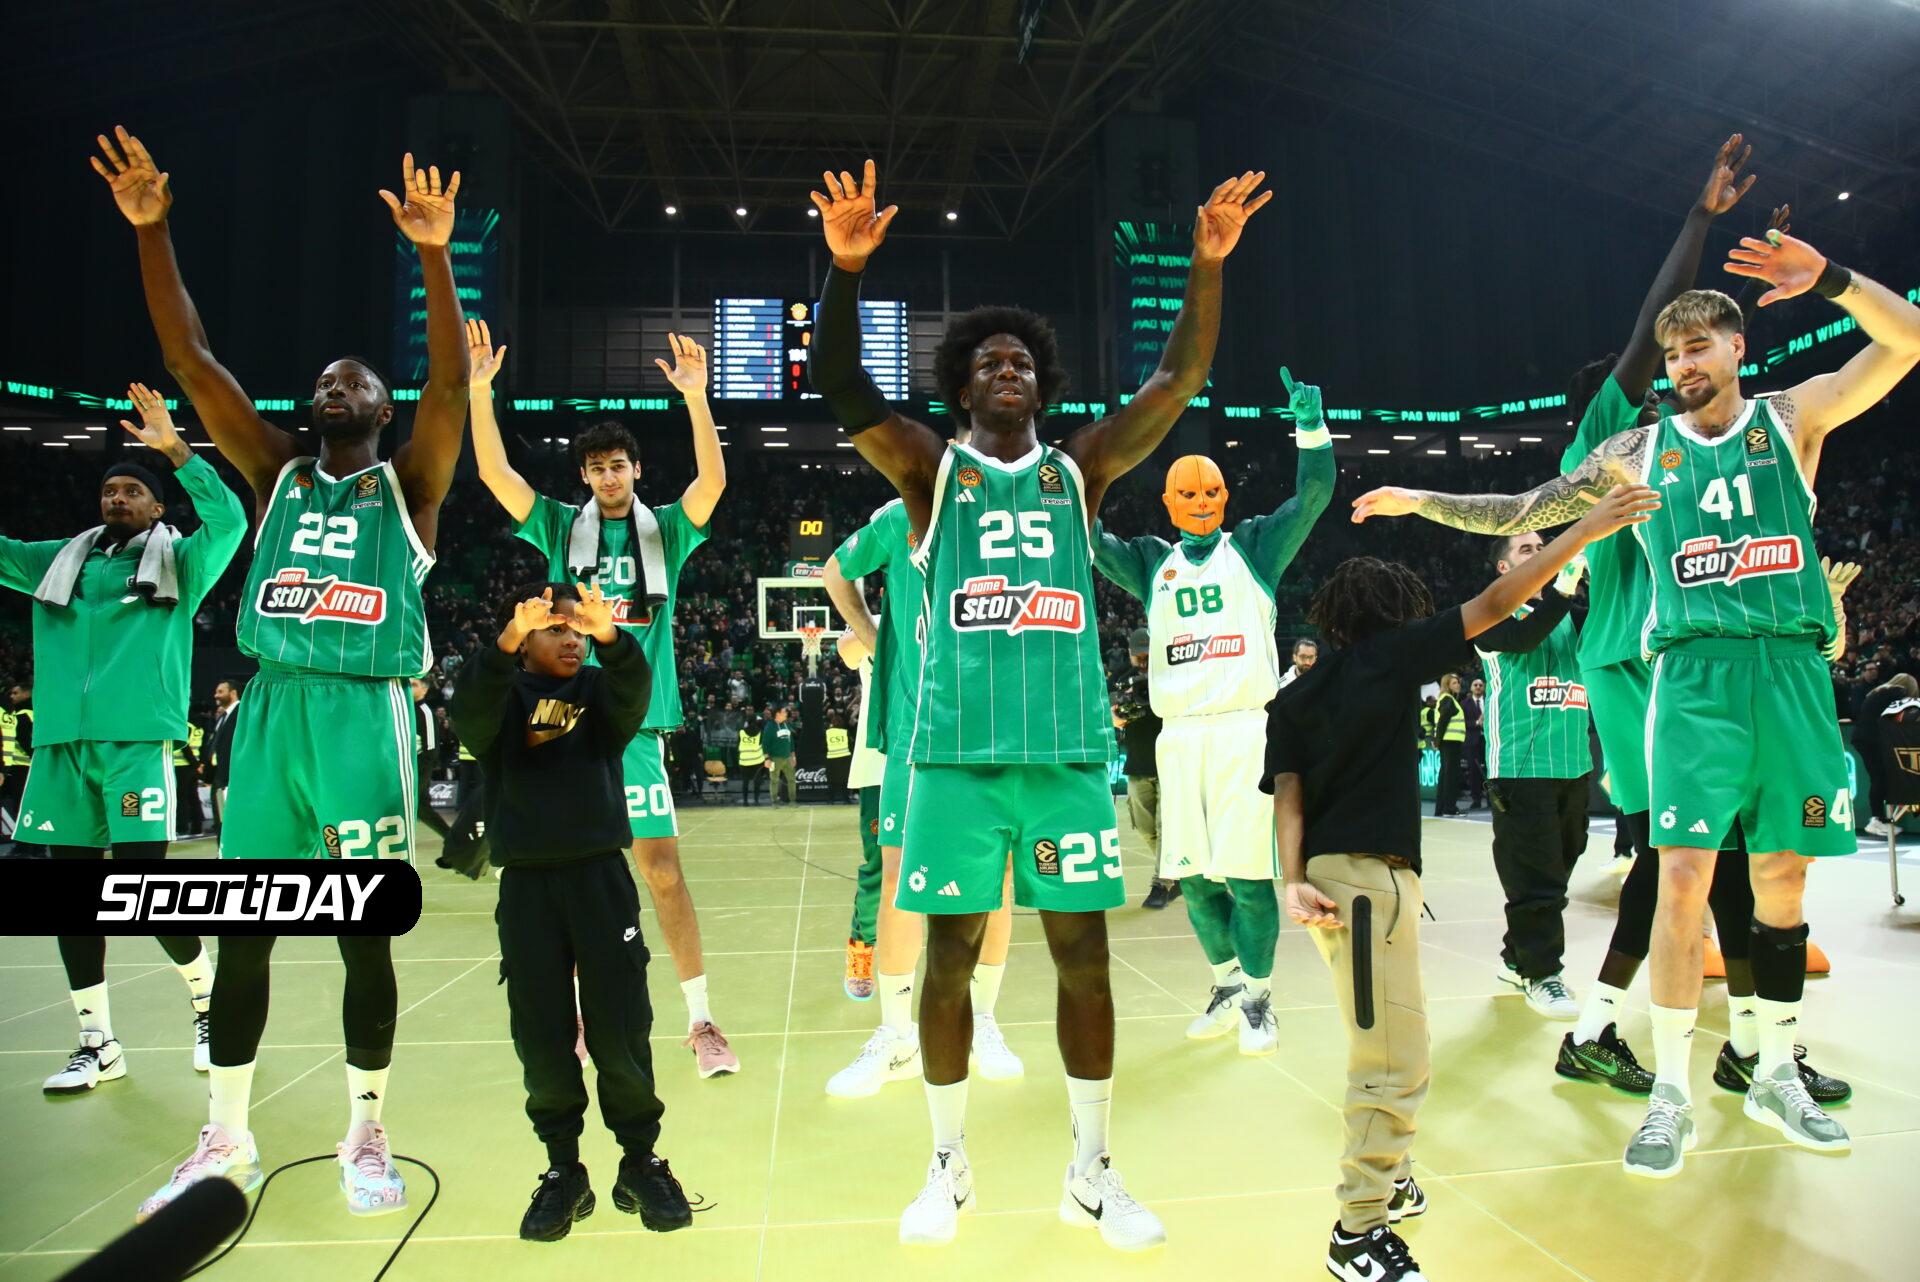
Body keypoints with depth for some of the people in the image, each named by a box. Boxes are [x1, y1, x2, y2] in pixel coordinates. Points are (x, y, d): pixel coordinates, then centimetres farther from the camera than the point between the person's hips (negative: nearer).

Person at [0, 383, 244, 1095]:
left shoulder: (179, 562, 6)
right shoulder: (60, 562, 18)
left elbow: (229, 521, -11)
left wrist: (176, 450, -18)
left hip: (138, 740, -5)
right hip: (61, 744, 5)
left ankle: (209, 1000, 15)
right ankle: (98, 1044, 17)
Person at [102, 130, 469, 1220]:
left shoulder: (408, 485, 6)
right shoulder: (277, 475, 15)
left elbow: (452, 384, -10)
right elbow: (191, 361, 8)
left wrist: (434, 256, -21)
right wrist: (150, 231, 1)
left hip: (365, 718, -3)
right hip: (271, 713, 4)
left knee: (366, 935, 3)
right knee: (244, 930, 8)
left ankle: (367, 1139, 18)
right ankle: (227, 1142, 24)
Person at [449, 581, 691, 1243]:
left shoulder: (599, 691, 7)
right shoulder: (502, 695, 4)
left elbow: (635, 691, -15)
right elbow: (469, 715, -19)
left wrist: (609, 636, -36)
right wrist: (506, 644, -37)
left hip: (602, 874, 0)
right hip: (526, 883, 0)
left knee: (622, 1027, 2)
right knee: (542, 1037, 5)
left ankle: (641, 1161, 19)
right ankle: (562, 1170, 22)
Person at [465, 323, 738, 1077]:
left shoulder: (666, 530, 6)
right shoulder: (562, 528, 9)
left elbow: (712, 482, -11)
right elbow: (494, 472, 0)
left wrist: (695, 395, -20)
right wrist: (479, 389, -10)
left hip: (635, 724, -2)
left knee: (663, 870, -4)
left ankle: (701, 1021, 5)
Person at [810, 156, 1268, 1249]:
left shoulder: (1078, 470, 14)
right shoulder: (931, 470, 9)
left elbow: (1180, 381, 6)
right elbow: (840, 384, -5)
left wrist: (1209, 264, -5)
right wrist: (848, 267, -19)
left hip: (1071, 747, 2)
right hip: (959, 749, -1)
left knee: (1084, 955, 6)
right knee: (950, 955, 4)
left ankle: (1093, 1171, 22)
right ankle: (951, 1166, 24)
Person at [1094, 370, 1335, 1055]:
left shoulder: (1254, 546, 9)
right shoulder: (1151, 562, 15)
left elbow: (1314, 496, -2)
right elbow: (1090, 542, 2)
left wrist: (1310, 424, -17)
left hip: (1244, 724, -3)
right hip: (1178, 732, 3)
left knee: (1245, 869, -6)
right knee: (1190, 874, 8)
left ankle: (1257, 996, 12)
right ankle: (1228, 981, 28)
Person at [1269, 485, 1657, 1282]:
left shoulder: (1293, 698, 12)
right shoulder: (1387, 652, -3)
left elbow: (1286, 790, 2)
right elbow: (1492, 606, -2)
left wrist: (1293, 878, -6)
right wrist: (1586, 531, 3)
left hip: (1330, 872, 8)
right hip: (1367, 872, -8)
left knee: (1384, 1046, 24)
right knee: (1396, 1058, -4)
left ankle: (1381, 1177, 38)